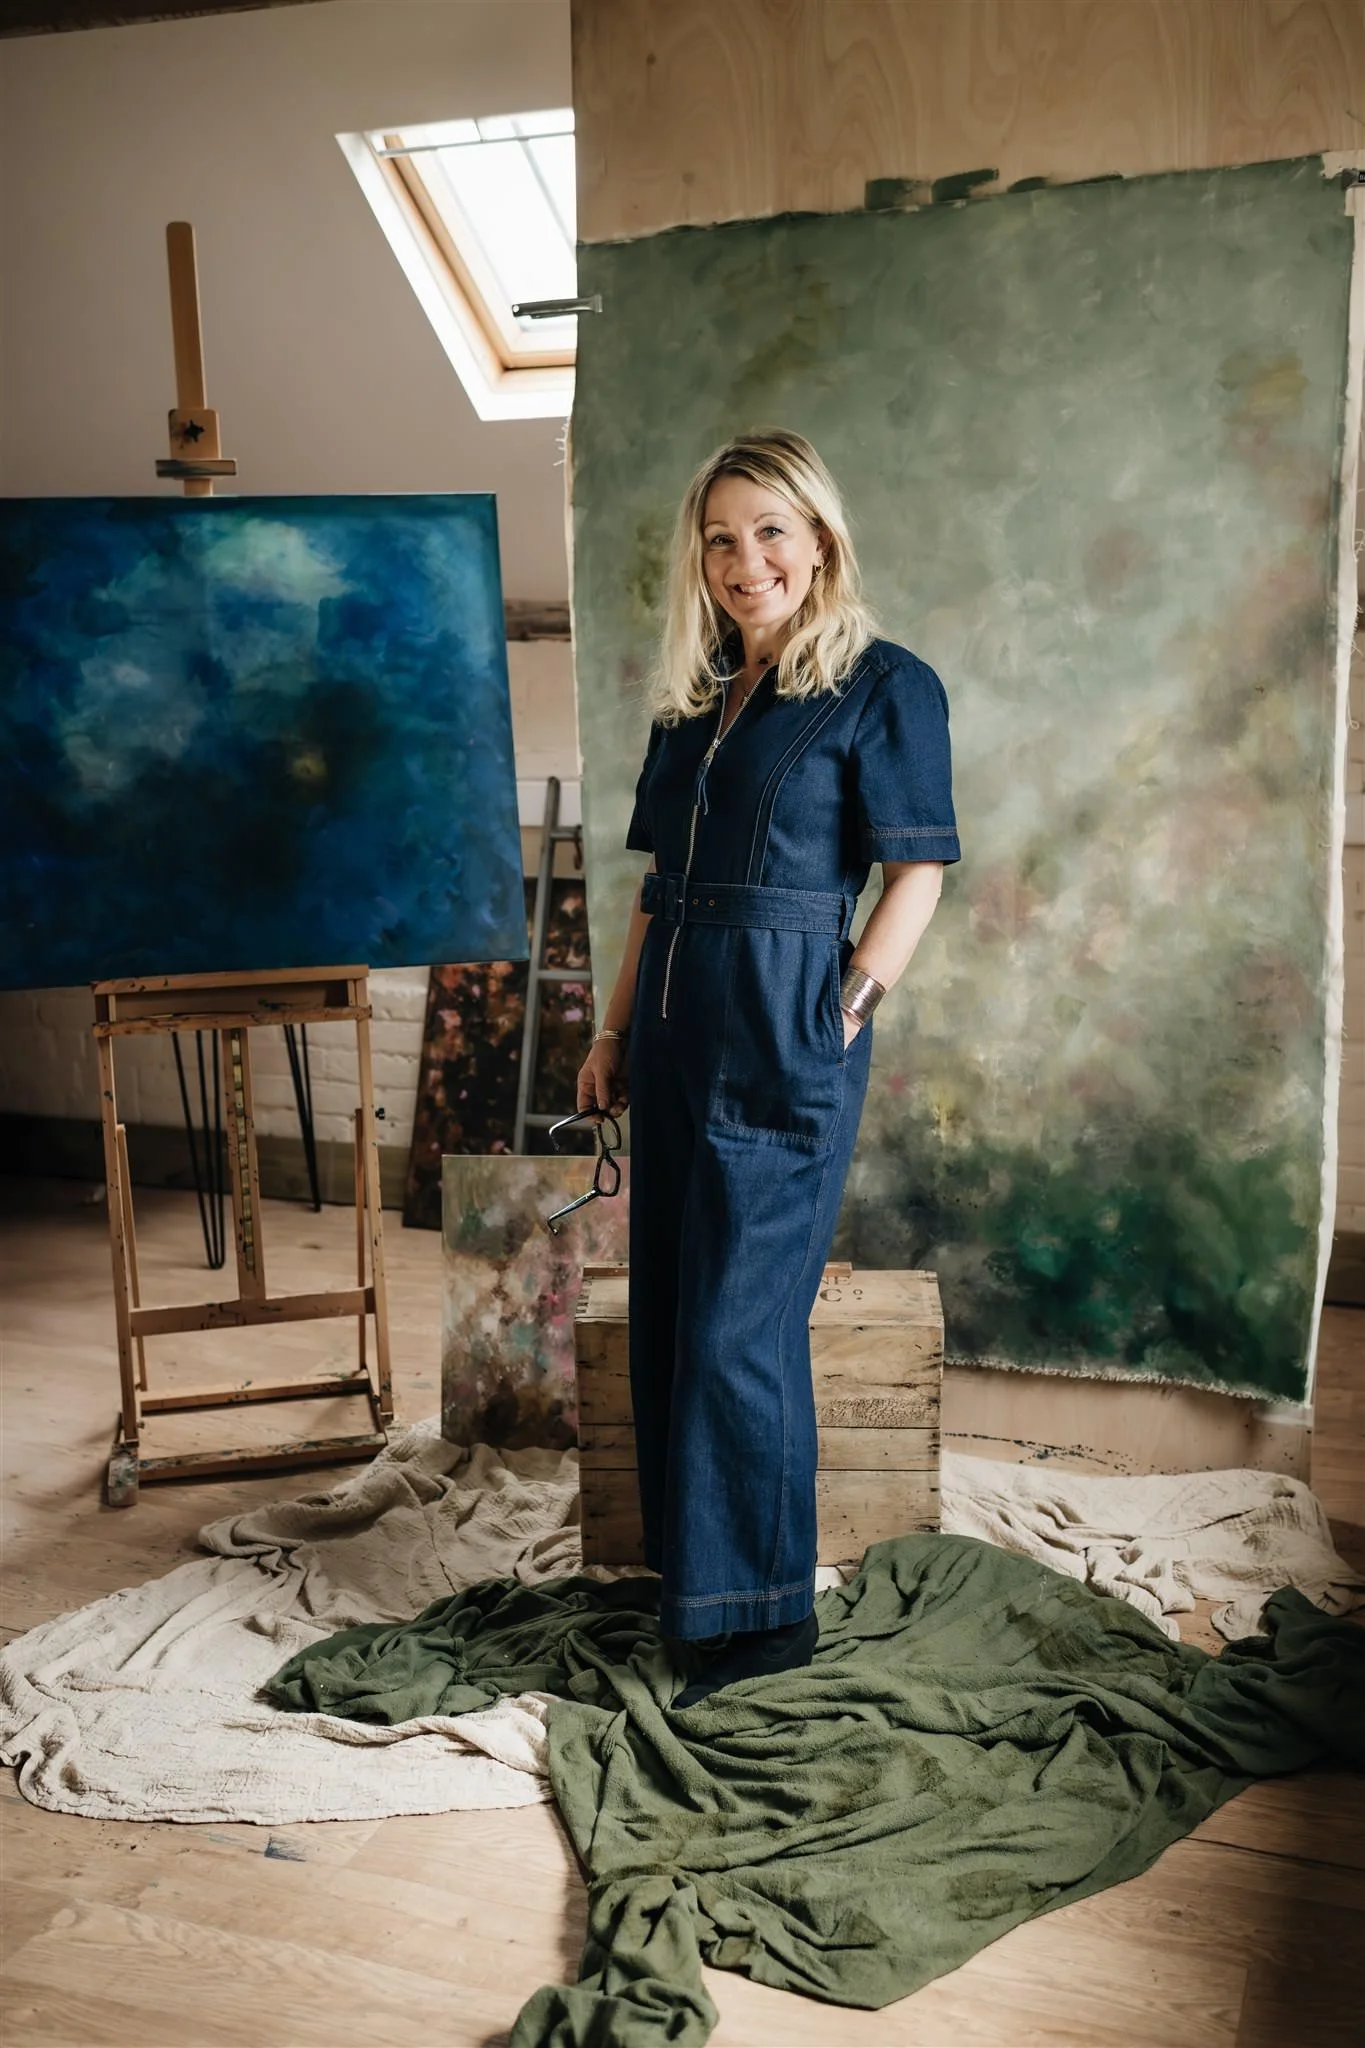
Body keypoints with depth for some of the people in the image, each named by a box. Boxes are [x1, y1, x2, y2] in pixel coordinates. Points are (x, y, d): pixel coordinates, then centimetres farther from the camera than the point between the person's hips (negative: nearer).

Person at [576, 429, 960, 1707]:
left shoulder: (881, 687, -4)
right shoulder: (694, 700, 16)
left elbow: (916, 873, -6)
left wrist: (842, 1015, -13)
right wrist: (616, 1032, 15)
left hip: (783, 1040, -7)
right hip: (676, 1036, 7)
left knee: (740, 1330, -4)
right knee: (665, 1315, 12)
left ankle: (759, 1613, 11)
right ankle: (687, 1566, 28)